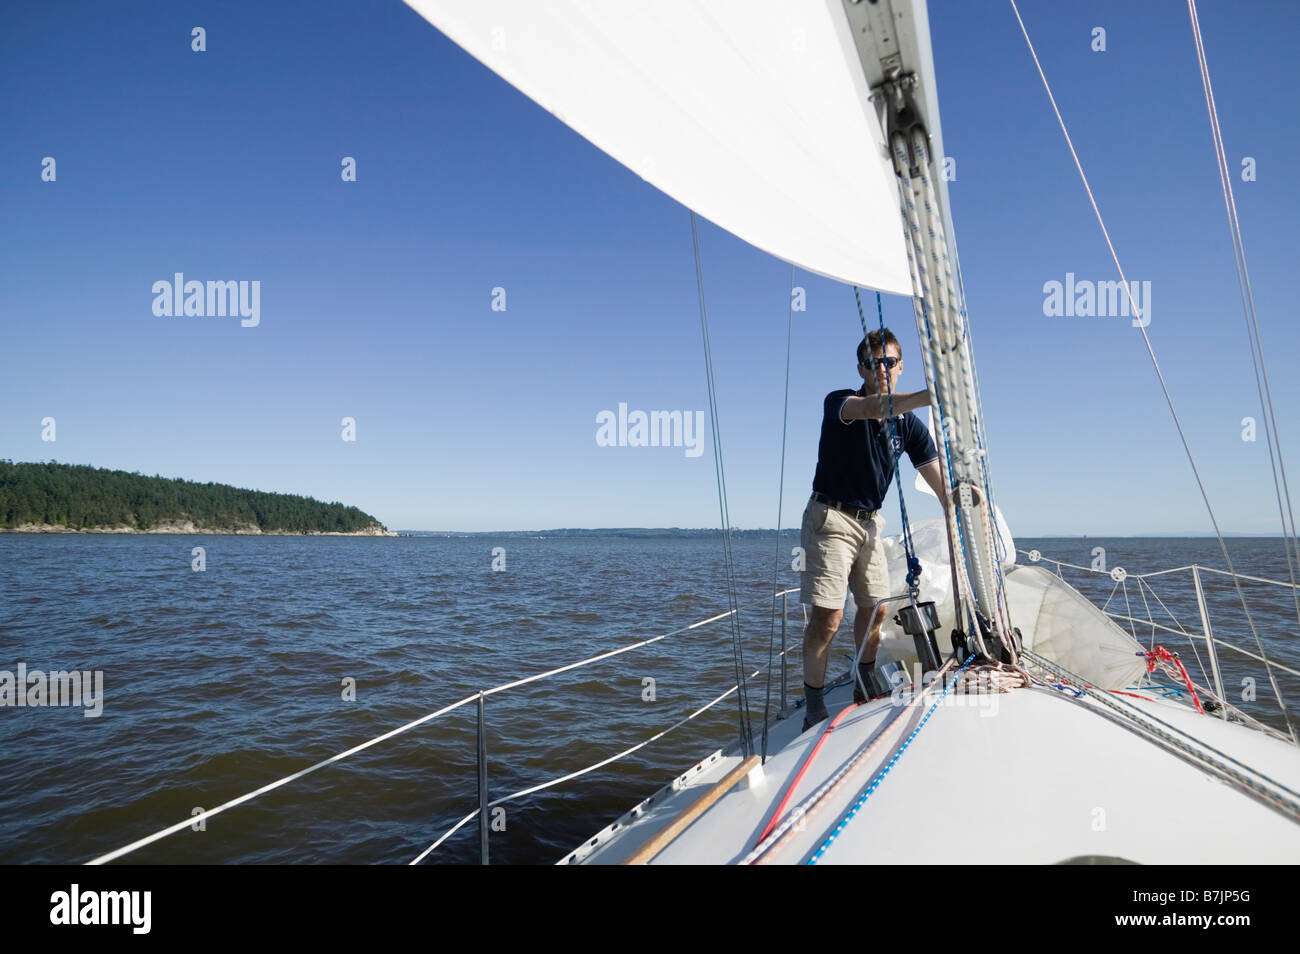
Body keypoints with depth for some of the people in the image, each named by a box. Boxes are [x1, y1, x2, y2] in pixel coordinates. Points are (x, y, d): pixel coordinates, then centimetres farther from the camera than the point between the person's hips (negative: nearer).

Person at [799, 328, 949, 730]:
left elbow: (940, 482, 1)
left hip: (870, 522, 6)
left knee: (875, 608, 14)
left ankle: (867, 685, 37)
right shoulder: (839, 402, -12)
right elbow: (875, 408, -36)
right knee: (828, 617, -11)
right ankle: (814, 710, 1)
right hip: (831, 518, -6)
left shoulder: (909, 424, 3)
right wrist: (933, 395, -48)